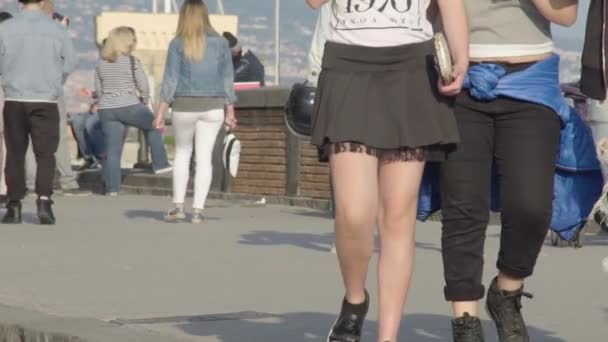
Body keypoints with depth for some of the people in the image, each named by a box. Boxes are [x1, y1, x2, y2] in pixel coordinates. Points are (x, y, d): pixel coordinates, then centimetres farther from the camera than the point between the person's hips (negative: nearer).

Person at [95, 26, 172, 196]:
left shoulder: (101, 64, 9)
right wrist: (144, 101, 12)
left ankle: (112, 187, 2)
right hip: (130, 107, -4)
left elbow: (98, 90, 12)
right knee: (154, 126, 21)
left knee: (112, 148, 5)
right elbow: (144, 86, -6)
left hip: (106, 110, 4)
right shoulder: (132, 62, -6)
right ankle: (160, 164, 19)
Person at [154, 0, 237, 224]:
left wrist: (161, 113, -5)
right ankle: (198, 210, 0)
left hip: (185, 106, -1)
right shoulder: (220, 43, 2)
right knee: (204, 156, 4)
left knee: (182, 153, 16)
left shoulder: (178, 44, -5)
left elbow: (170, 79, -7)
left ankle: (178, 206, 12)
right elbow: (227, 79, 4)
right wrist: (230, 112, 9)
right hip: (213, 106, 1)